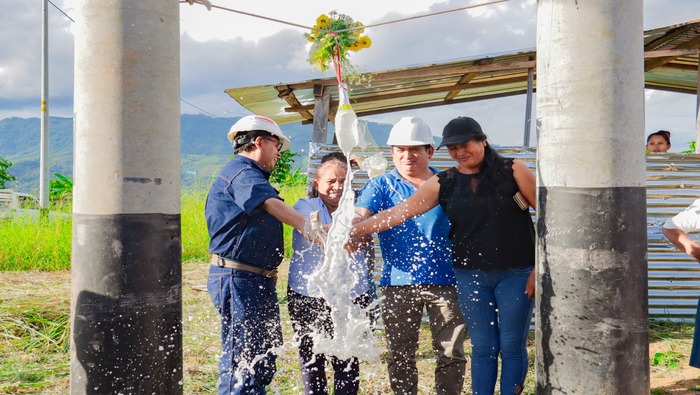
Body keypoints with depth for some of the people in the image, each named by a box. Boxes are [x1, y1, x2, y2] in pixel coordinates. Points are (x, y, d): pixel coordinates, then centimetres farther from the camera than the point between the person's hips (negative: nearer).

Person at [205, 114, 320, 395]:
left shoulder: (250, 175, 24)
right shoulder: (241, 172, -12)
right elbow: (272, 204, -30)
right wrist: (307, 227, -43)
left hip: (258, 280, 11)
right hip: (237, 279, -11)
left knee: (265, 354, 16)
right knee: (241, 359, -8)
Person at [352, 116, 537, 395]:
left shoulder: (512, 171, -4)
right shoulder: (443, 184, 4)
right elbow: (398, 213, 1)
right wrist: (352, 230, -7)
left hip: (515, 273, -2)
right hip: (471, 275, 2)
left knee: (512, 347, 3)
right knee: (483, 347, 6)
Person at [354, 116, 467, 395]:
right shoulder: (382, 186, 5)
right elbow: (359, 217, -11)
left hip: (446, 281, 0)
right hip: (399, 282, 0)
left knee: (451, 354, 5)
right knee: (400, 356, 10)